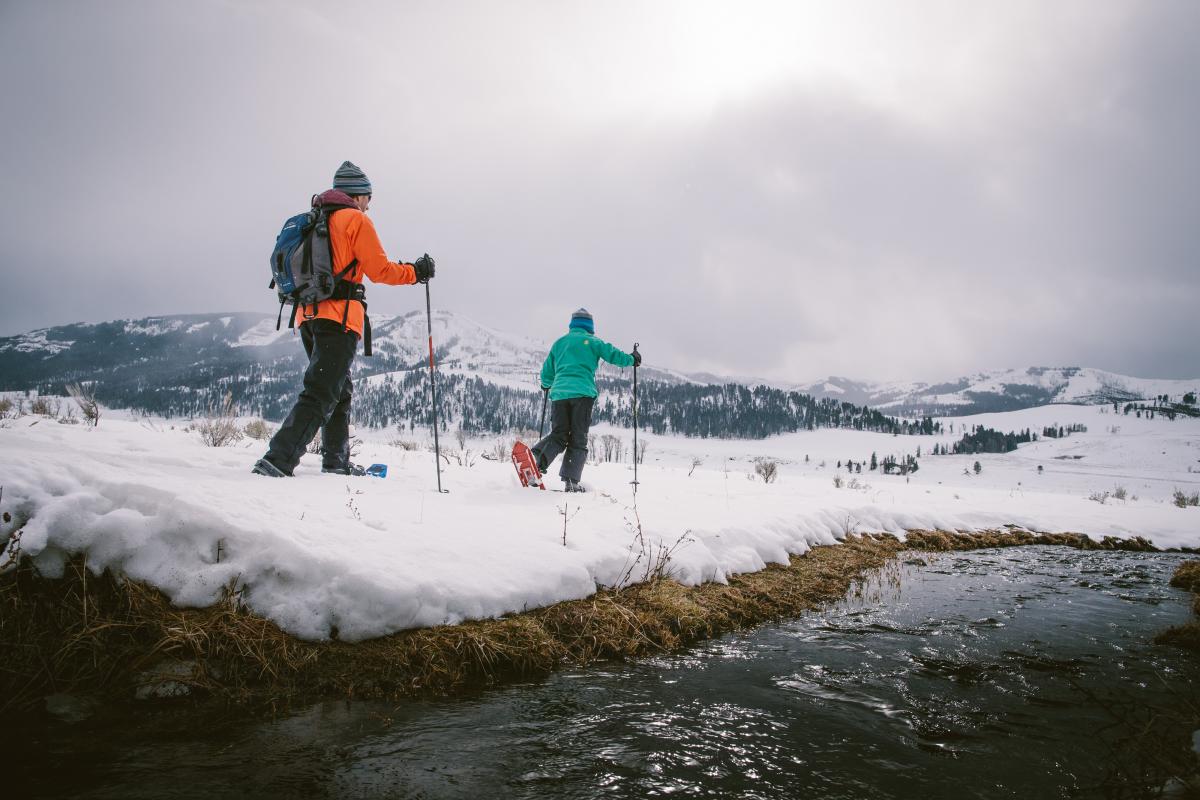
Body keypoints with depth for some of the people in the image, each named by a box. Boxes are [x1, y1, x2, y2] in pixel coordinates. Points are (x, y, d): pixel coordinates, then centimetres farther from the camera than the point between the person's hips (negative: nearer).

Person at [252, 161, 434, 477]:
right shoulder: (356, 220, -2)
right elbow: (379, 270, -6)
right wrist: (415, 272, 6)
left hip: (310, 315, 9)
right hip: (339, 317, -9)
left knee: (340, 390, 18)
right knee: (320, 395, -11)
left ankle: (336, 460, 21)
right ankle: (278, 460, -20)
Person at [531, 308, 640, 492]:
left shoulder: (559, 343, 20)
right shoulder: (591, 341, 7)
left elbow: (546, 372, 25)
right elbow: (612, 354, 1)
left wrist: (546, 385, 46)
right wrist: (632, 359, 19)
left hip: (559, 393, 4)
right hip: (582, 393, -4)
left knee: (559, 435, 9)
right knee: (578, 440, 2)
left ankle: (537, 457, -18)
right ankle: (571, 480, -8)